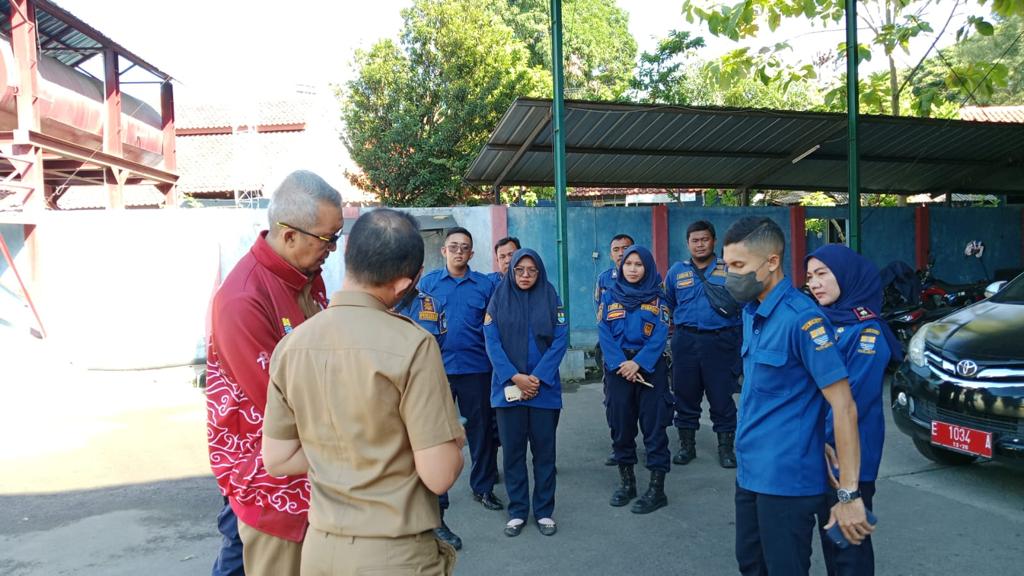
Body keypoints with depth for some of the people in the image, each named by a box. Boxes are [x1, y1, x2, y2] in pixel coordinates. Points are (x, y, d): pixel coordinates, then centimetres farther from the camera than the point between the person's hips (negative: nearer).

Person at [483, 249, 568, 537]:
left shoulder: (550, 297, 3)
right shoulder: (499, 298, 2)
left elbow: (560, 340, -3)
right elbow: (492, 341, -4)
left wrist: (537, 377, -13)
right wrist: (514, 377, -15)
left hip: (544, 387, 0)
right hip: (508, 386, 0)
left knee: (544, 449, 7)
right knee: (512, 450, 6)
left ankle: (544, 511, 19)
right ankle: (517, 511, 19)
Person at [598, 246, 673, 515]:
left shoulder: (657, 298, 4)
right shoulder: (610, 296, 7)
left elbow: (660, 335, -5)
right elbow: (604, 333, -2)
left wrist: (638, 363, -17)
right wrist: (620, 364, -15)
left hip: (650, 367, -2)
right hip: (618, 367, 2)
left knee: (654, 424, -3)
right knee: (620, 423, 7)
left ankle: (657, 487, 4)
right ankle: (626, 481, 21)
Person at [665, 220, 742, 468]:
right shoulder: (676, 271, 9)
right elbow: (667, 306, 19)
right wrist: (678, 324, 11)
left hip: (721, 342, -2)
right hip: (686, 343, 2)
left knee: (722, 396, 3)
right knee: (685, 395, 9)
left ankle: (726, 448, 18)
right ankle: (687, 445, 24)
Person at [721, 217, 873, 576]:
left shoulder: (801, 318, -20)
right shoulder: (751, 312, 7)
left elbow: (844, 407, -21)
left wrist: (848, 495, -21)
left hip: (786, 479, -8)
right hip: (749, 471, 8)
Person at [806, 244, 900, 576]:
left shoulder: (866, 329, -14)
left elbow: (853, 397, -18)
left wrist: (825, 440, -14)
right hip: (819, 448, 7)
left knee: (849, 538, 4)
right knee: (828, 530, 18)